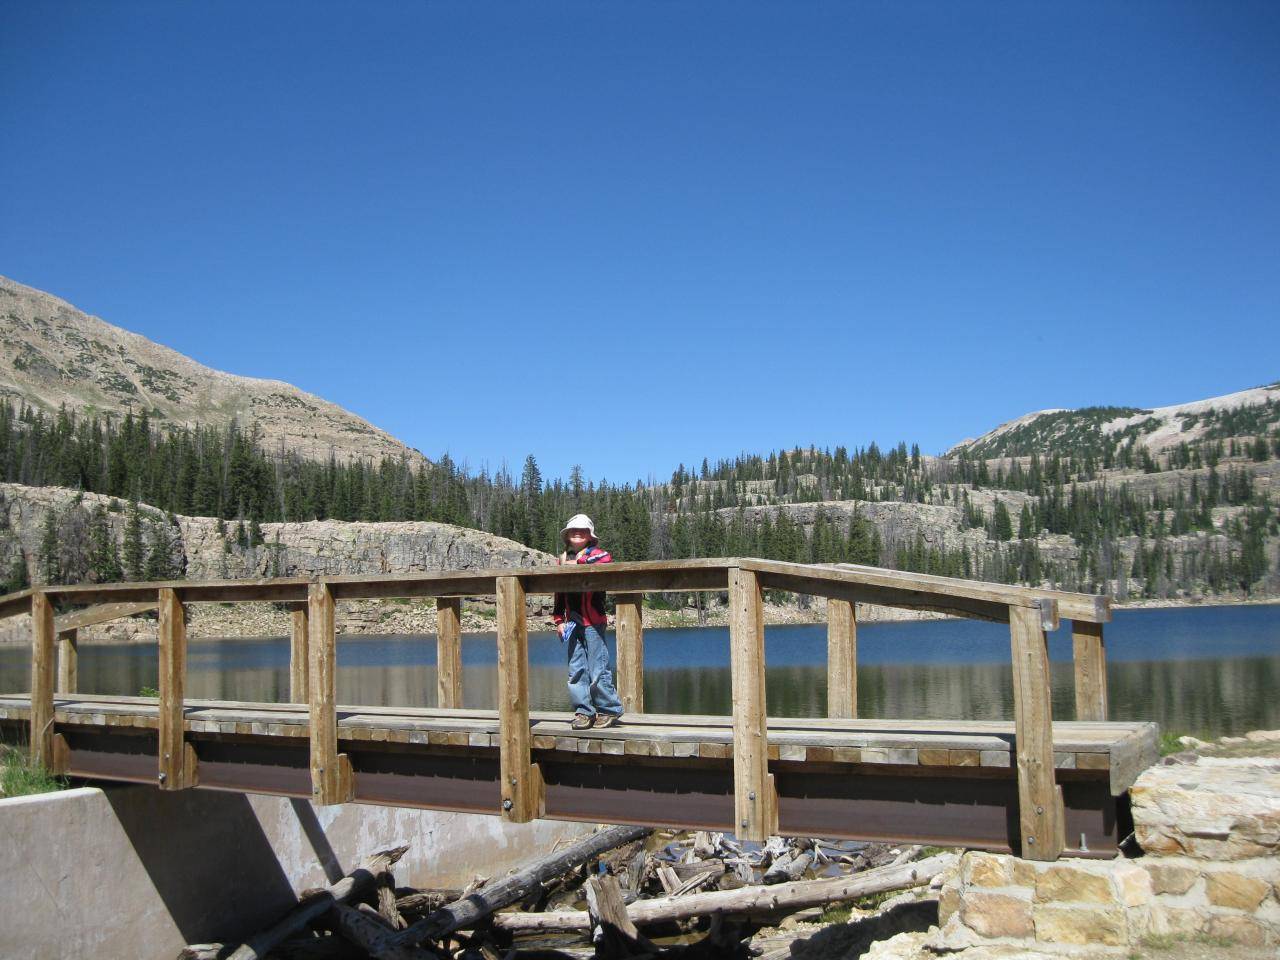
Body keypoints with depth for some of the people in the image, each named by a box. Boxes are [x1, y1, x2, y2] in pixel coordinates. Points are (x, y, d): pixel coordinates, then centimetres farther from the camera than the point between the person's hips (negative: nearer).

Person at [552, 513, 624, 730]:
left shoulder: (597, 554, 0)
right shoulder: (563, 559, 18)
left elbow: (607, 565, -25)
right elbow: (559, 595, 19)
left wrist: (578, 564, -18)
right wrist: (559, 620, 12)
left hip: (593, 622, -6)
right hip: (573, 622, 6)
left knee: (597, 669, -7)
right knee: (576, 670, 6)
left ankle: (610, 709, 6)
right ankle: (584, 711, 13)